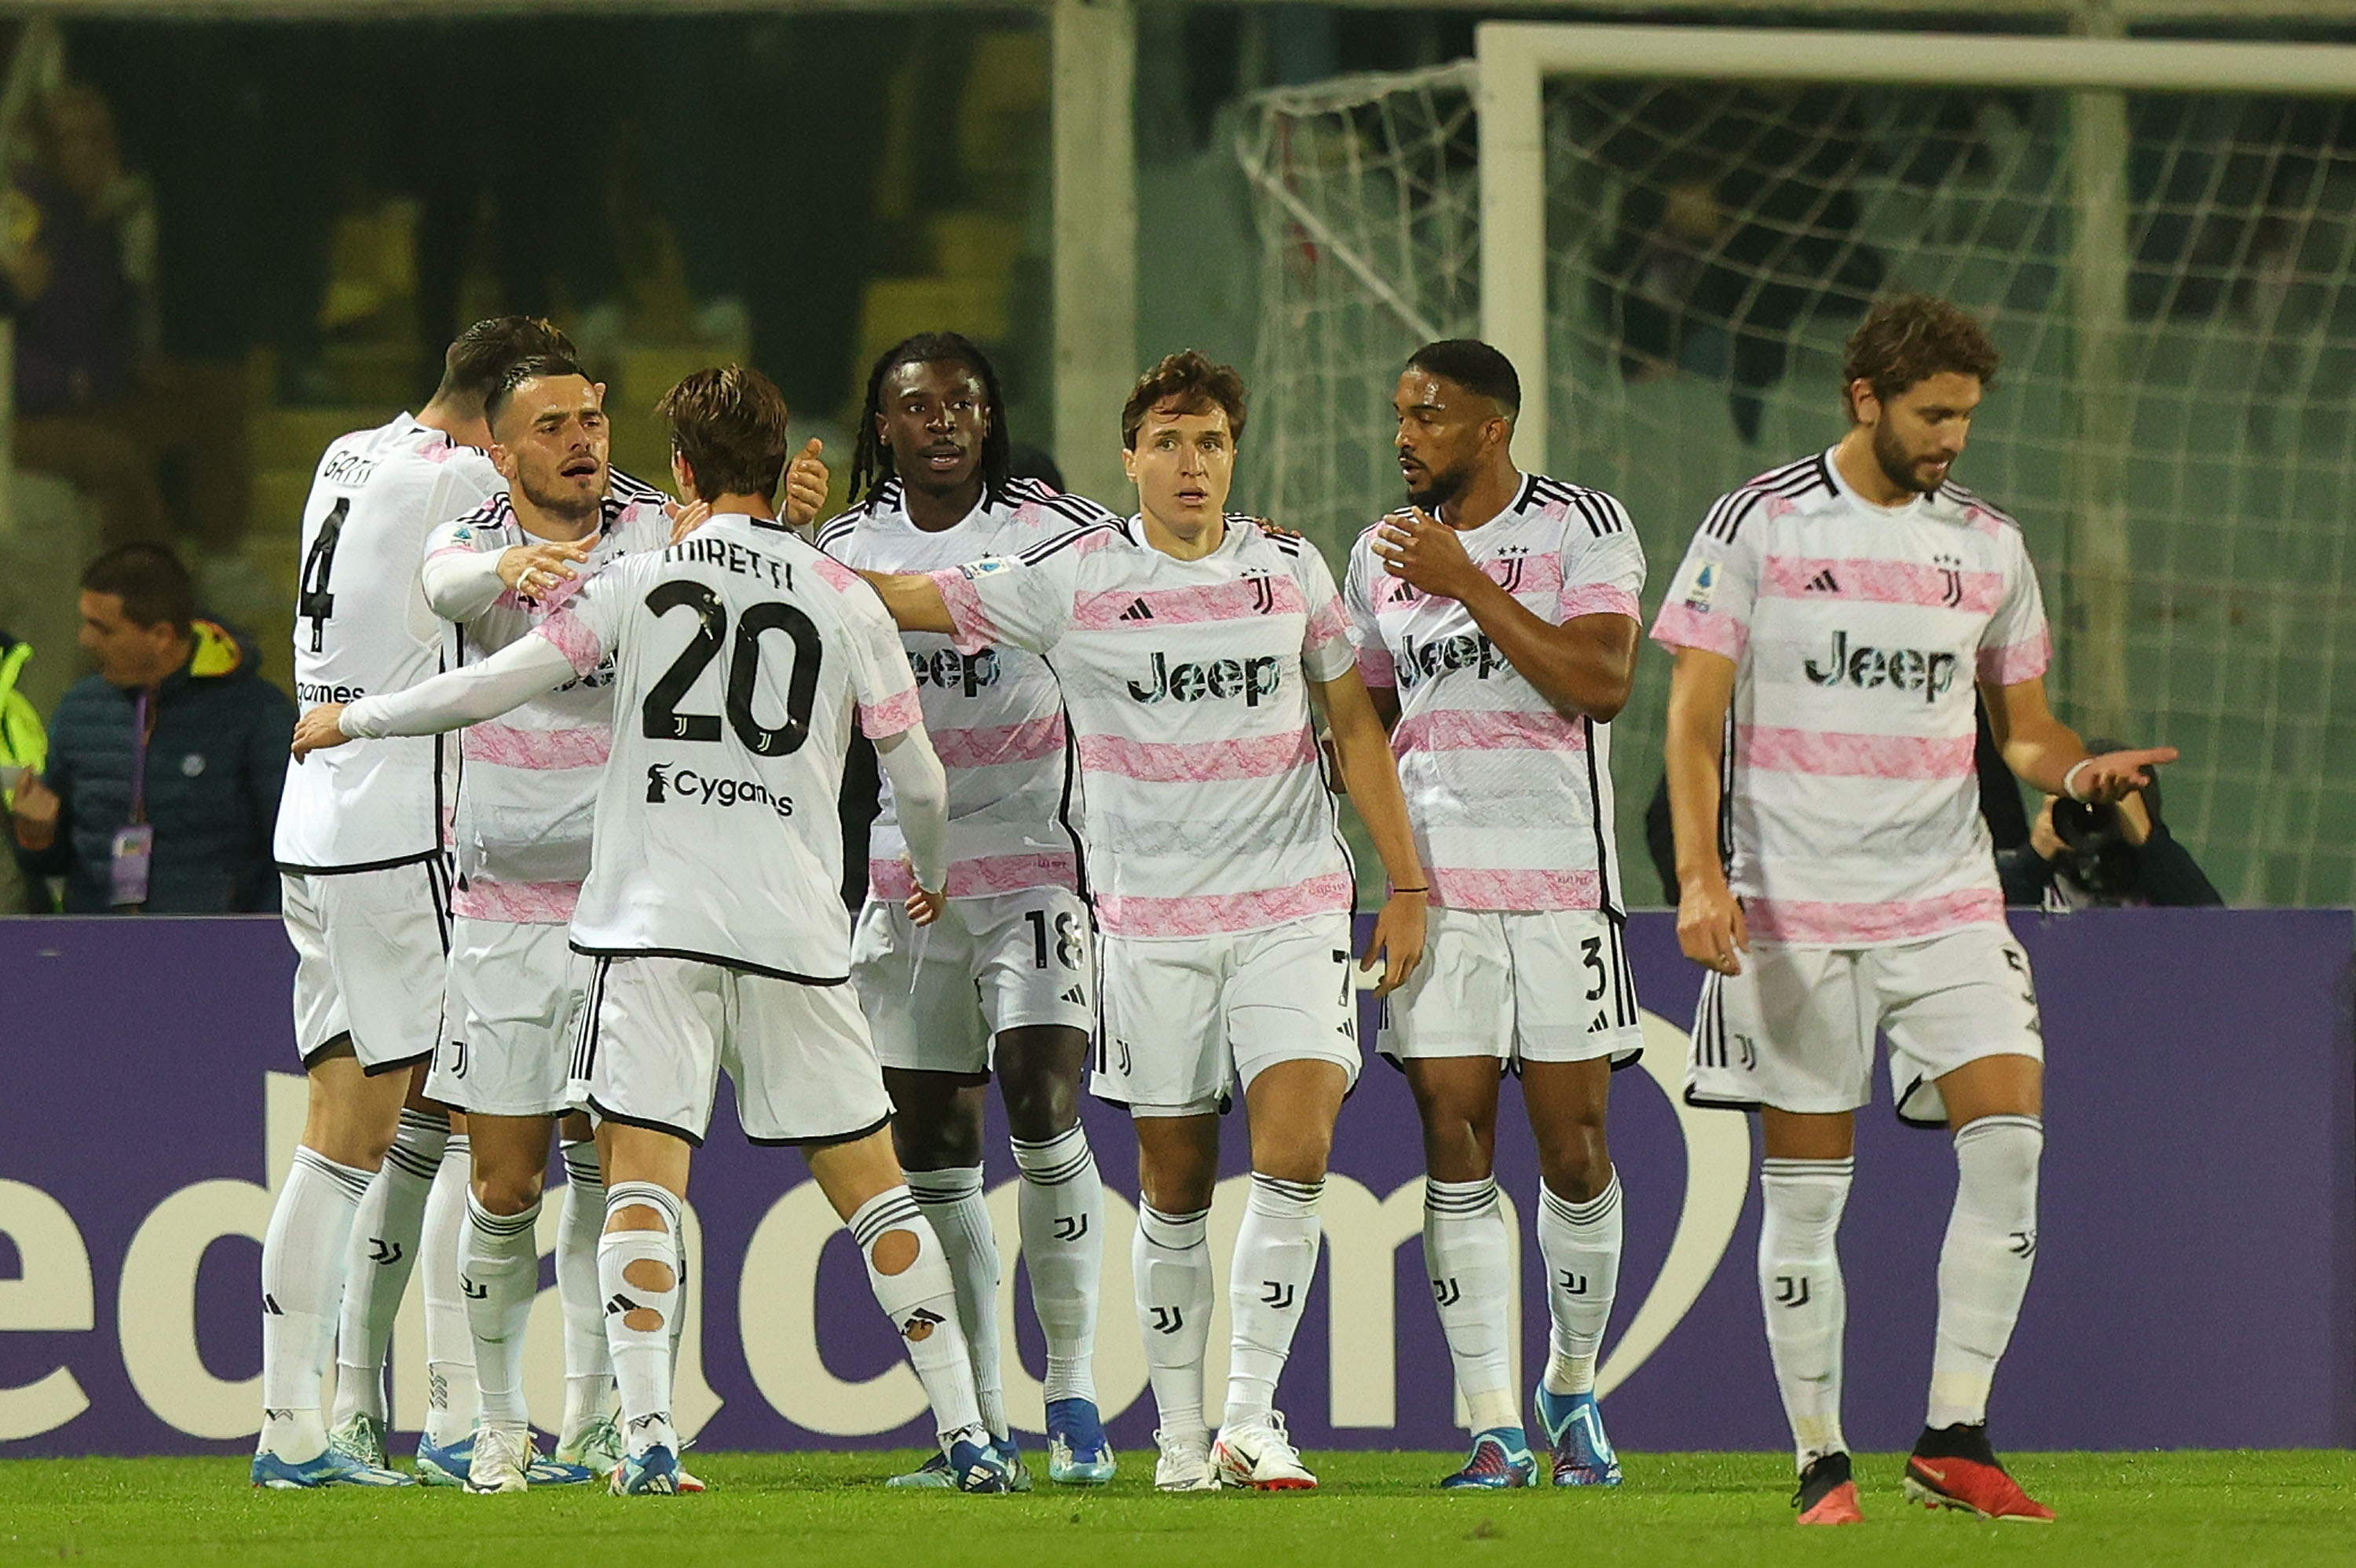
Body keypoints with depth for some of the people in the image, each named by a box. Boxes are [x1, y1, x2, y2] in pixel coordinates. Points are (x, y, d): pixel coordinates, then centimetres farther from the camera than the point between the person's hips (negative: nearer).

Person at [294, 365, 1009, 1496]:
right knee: (868, 1181, 10)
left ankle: (647, 1435, -17)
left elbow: (488, 688, 1)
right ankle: (965, 1432, 9)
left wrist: (349, 722, 17)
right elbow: (920, 780, 15)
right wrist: (928, 879, 36)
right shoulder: (847, 603, 7)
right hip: (795, 931, 2)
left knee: (641, 1181, -4)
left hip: (655, 925, -2)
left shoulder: (637, 583, 2)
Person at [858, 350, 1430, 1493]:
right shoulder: (1072, 582, -2)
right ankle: (1180, 1433, 14)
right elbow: (903, 600, 0)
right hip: (1150, 917, -1)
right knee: (1175, 1189, 3)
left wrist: (1406, 885, 12)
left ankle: (1252, 1419, -10)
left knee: (1295, 1151, -15)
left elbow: (1353, 726, 14)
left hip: (1291, 905, 1)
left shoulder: (1290, 570, 4)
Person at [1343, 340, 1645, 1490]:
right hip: (1433, 871, 3)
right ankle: (1493, 1427, -5)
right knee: (1454, 1141, -5)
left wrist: (1469, 585, -17)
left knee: (1572, 1139, -1)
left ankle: (1573, 1387, 19)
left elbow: (1600, 682, -16)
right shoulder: (1383, 554, 13)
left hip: (1561, 874, -3)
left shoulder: (1585, 528, -2)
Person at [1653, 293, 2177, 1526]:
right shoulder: (1759, 524, -1)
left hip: (1946, 903, 3)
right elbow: (1695, 717, -2)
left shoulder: (1988, 544, 9)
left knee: (2009, 1133, -15)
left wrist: (2076, 770, -4)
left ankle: (1953, 1438, -8)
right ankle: (1820, 1461, 8)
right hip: (1792, 911, -3)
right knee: (1804, 1186, -2)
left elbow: (2022, 724, 19)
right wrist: (1700, 874, -14)